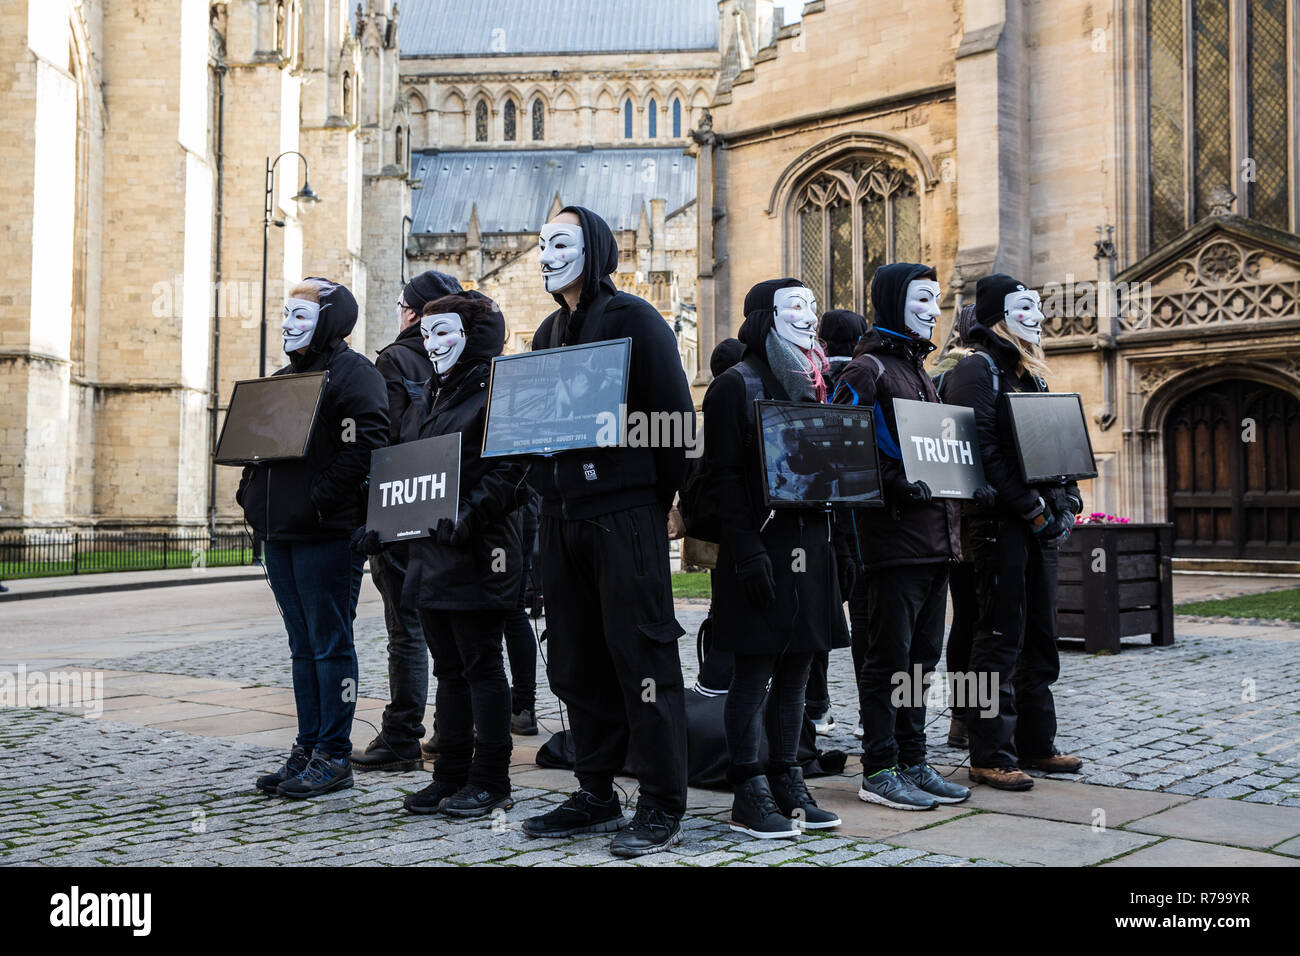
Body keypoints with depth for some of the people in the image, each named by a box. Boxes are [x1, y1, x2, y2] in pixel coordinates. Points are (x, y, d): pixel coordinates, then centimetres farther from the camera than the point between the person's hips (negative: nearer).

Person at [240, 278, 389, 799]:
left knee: (329, 643, -4)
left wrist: (322, 499, -22)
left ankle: (333, 756, 2)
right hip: (279, 532, 9)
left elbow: (364, 445, -19)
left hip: (327, 534, -9)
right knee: (303, 646, 12)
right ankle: (307, 750, 19)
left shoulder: (353, 373, -7)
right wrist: (251, 494, 10)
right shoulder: (281, 379, 21)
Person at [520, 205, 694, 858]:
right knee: (577, 662, 10)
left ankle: (662, 809, 3)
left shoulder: (633, 319, -4)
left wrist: (659, 500, -5)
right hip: (562, 516, 8)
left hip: (624, 513, -7)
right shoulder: (549, 333, 18)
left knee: (642, 657, -5)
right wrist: (549, 491, 10)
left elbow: (676, 415, -8)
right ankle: (595, 796, 21)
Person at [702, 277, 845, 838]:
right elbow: (722, 476, -12)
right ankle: (749, 797, 4)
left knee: (795, 670, 11)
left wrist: (828, 539, 14)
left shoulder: (810, 388, 18)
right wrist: (747, 550, -19)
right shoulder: (736, 386, -5)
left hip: (809, 550, 8)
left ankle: (787, 783, 20)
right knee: (753, 674, -3)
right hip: (761, 551, -7)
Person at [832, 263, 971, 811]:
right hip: (894, 532, -9)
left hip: (936, 533, 9)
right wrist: (896, 484, -23)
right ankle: (879, 770, 5)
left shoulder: (918, 371, 21)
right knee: (889, 656, -4)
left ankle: (912, 762, 21)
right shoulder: (869, 368, -7)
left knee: (921, 657, 12)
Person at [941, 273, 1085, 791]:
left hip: (1037, 523, 9)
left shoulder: (1031, 373, 21)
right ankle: (990, 756, 1)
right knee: (1001, 637, -6)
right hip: (1000, 522, -9)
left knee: (1039, 635, 13)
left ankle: (1036, 744, 23)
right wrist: (1032, 506, -19)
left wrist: (1065, 499, 5)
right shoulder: (977, 369, -8)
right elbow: (983, 450, -18)